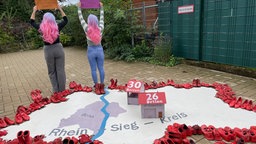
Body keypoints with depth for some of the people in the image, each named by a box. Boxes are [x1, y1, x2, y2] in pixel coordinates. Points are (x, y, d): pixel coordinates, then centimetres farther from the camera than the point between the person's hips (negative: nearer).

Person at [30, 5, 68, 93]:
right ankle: (62, 90, 14)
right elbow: (65, 20, 12)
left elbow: (32, 22, 16)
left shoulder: (41, 28, -5)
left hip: (48, 51, 1)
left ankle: (55, 90, 17)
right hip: (58, 49, 0)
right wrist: (60, 9, 19)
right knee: (60, 70, 7)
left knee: (52, 72, 13)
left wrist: (34, 11, 26)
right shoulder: (57, 26, -7)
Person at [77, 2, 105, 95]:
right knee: (101, 68, 6)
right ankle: (102, 87, 12)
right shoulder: (100, 29, -5)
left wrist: (79, 7, 16)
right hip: (100, 50, 2)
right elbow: (102, 18, 10)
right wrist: (101, 7, 23)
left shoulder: (87, 29, -9)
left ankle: (97, 87, 10)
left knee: (93, 69, 5)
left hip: (91, 51, -1)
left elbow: (81, 18, 3)